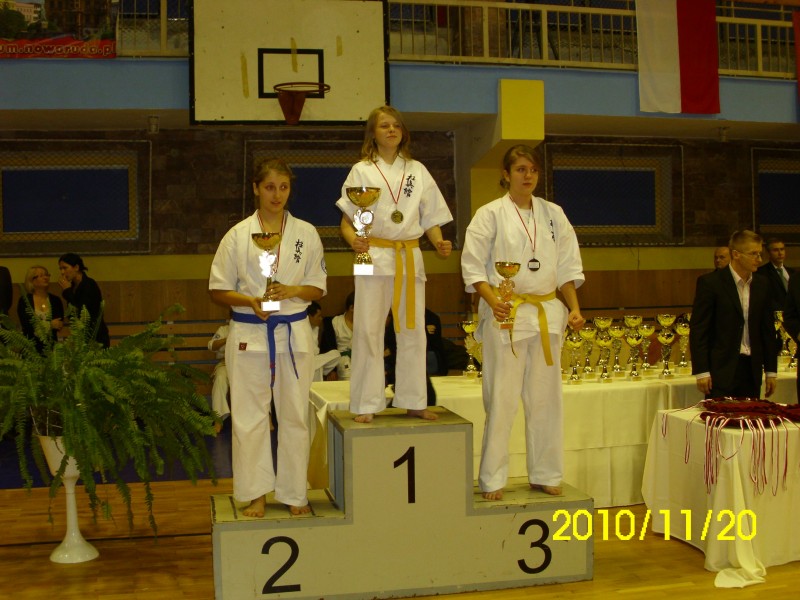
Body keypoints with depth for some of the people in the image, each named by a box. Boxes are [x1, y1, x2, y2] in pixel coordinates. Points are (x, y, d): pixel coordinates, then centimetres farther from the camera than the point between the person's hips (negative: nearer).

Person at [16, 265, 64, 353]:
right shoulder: (24, 301, 1)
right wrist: (49, 324, -11)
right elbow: (25, 325, -7)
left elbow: (60, 324, -1)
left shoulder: (55, 300, 6)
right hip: (31, 346, -2)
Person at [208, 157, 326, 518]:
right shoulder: (238, 235, 1)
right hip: (249, 334, -1)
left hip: (294, 333, 1)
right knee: (249, 415, 2)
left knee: (294, 416, 6)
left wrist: (291, 291, -13)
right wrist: (250, 300, -16)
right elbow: (218, 290, 3)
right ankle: (256, 494, 17)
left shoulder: (306, 233, 5)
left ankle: (294, 493, 20)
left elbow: (317, 288, 7)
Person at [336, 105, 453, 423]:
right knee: (368, 331, -3)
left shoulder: (417, 170, 12)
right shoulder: (362, 171, 4)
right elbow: (347, 220, 0)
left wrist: (439, 243, -6)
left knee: (413, 331, 7)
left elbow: (431, 218, 13)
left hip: (410, 258, 3)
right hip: (373, 257, -3)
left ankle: (413, 401, 18)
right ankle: (366, 405, 6)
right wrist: (354, 240, -21)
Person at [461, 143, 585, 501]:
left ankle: (545, 475, 21)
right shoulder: (490, 214, -2)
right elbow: (473, 267, -5)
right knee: (501, 400, -3)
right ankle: (492, 480, 8)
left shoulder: (553, 214, 11)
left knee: (545, 398, 9)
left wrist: (574, 309, 3)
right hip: (506, 314, -4)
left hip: (548, 313, 4)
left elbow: (568, 266, 13)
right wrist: (493, 302, -18)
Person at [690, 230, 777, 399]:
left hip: (752, 370, 5)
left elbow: (768, 328, 14)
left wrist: (771, 370, 12)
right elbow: (698, 330, -9)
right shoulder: (709, 282, -7)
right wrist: (701, 371, -13)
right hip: (722, 371, -5)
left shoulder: (761, 283, 9)